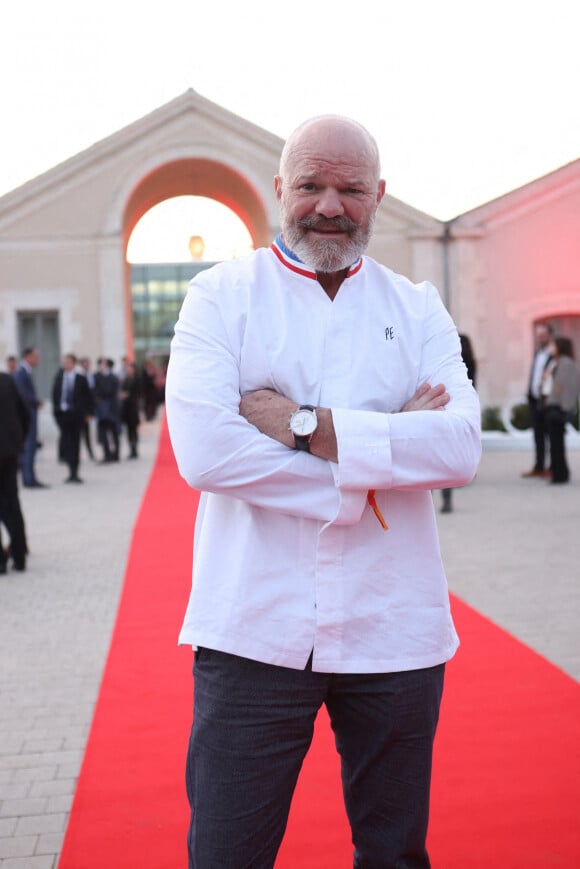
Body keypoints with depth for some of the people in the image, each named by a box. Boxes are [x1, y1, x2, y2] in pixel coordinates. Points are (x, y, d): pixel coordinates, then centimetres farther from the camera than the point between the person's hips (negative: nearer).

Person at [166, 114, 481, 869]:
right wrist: (385, 445, -12)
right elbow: (203, 450, -15)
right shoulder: (222, 296, 1)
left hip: (394, 631, 3)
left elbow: (460, 447, -8)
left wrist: (304, 426, -16)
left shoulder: (418, 310, 8)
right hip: (254, 630, -2)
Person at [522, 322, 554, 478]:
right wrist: (530, 393, 12)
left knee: (550, 434, 0)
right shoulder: (537, 352, 14)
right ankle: (539, 467, 19)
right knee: (538, 435, 12)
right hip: (535, 400, 8)